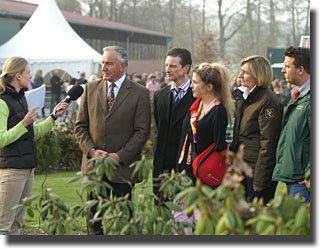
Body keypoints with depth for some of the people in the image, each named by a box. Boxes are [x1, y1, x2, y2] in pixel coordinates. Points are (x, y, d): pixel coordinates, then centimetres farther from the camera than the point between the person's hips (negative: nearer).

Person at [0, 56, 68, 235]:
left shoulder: (21, 98, 15)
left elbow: (33, 133, 20)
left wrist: (53, 117, 16)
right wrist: (24, 123, -21)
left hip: (27, 168, 9)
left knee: (17, 221, 13)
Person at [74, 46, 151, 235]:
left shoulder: (140, 93, -2)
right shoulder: (91, 88, 8)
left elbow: (142, 131, -6)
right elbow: (80, 126, 8)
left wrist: (119, 156, -14)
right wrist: (92, 151, -8)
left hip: (123, 168, -3)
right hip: (94, 167, 3)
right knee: (94, 220, 6)